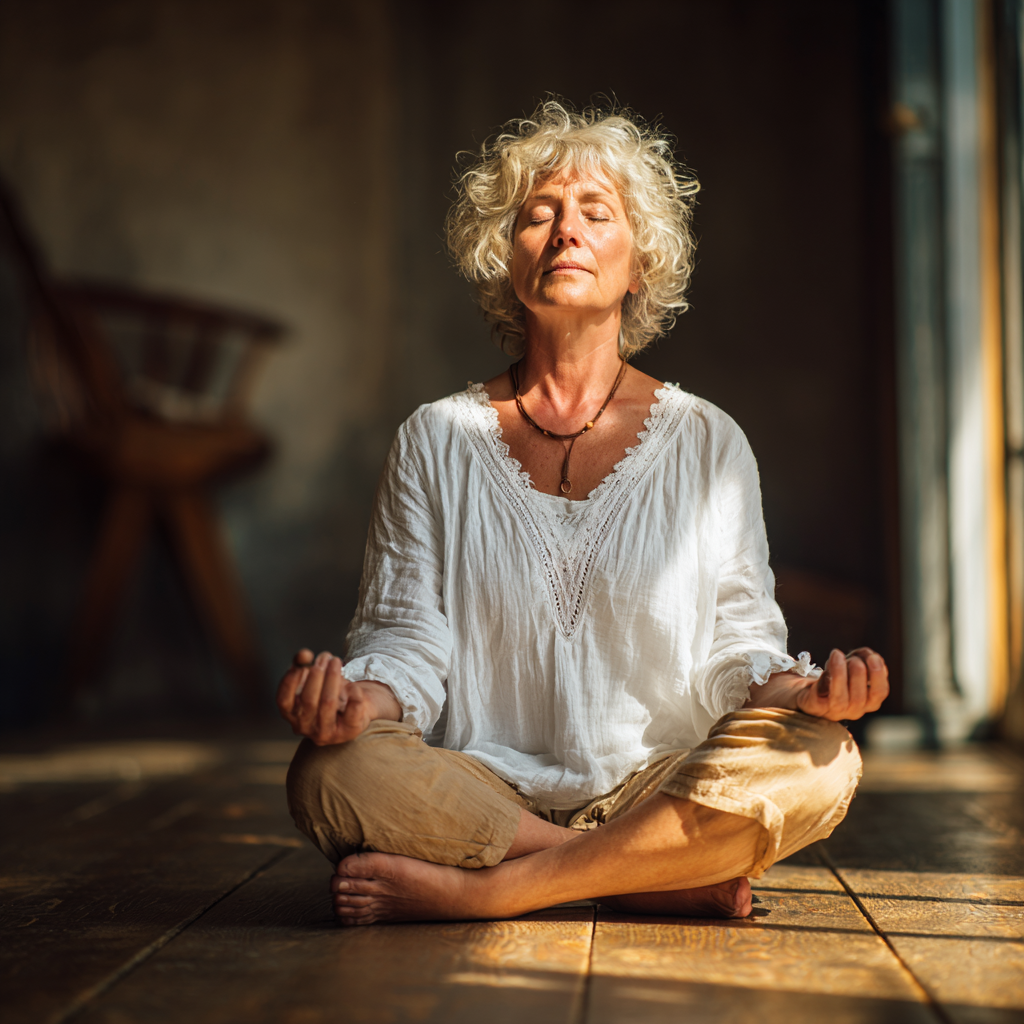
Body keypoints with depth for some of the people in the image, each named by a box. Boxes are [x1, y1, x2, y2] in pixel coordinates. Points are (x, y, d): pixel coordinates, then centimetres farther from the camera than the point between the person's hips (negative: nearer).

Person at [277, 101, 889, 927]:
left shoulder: (707, 442, 8)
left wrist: (796, 689, -17)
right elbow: (408, 637, 4)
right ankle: (674, 879, -20)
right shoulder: (438, 440, 8)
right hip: (482, 793, 0)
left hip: (659, 793, 0)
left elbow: (732, 642, 6)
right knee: (333, 773, -31)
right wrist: (362, 696, -20)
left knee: (817, 762, -29)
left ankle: (474, 891, -23)